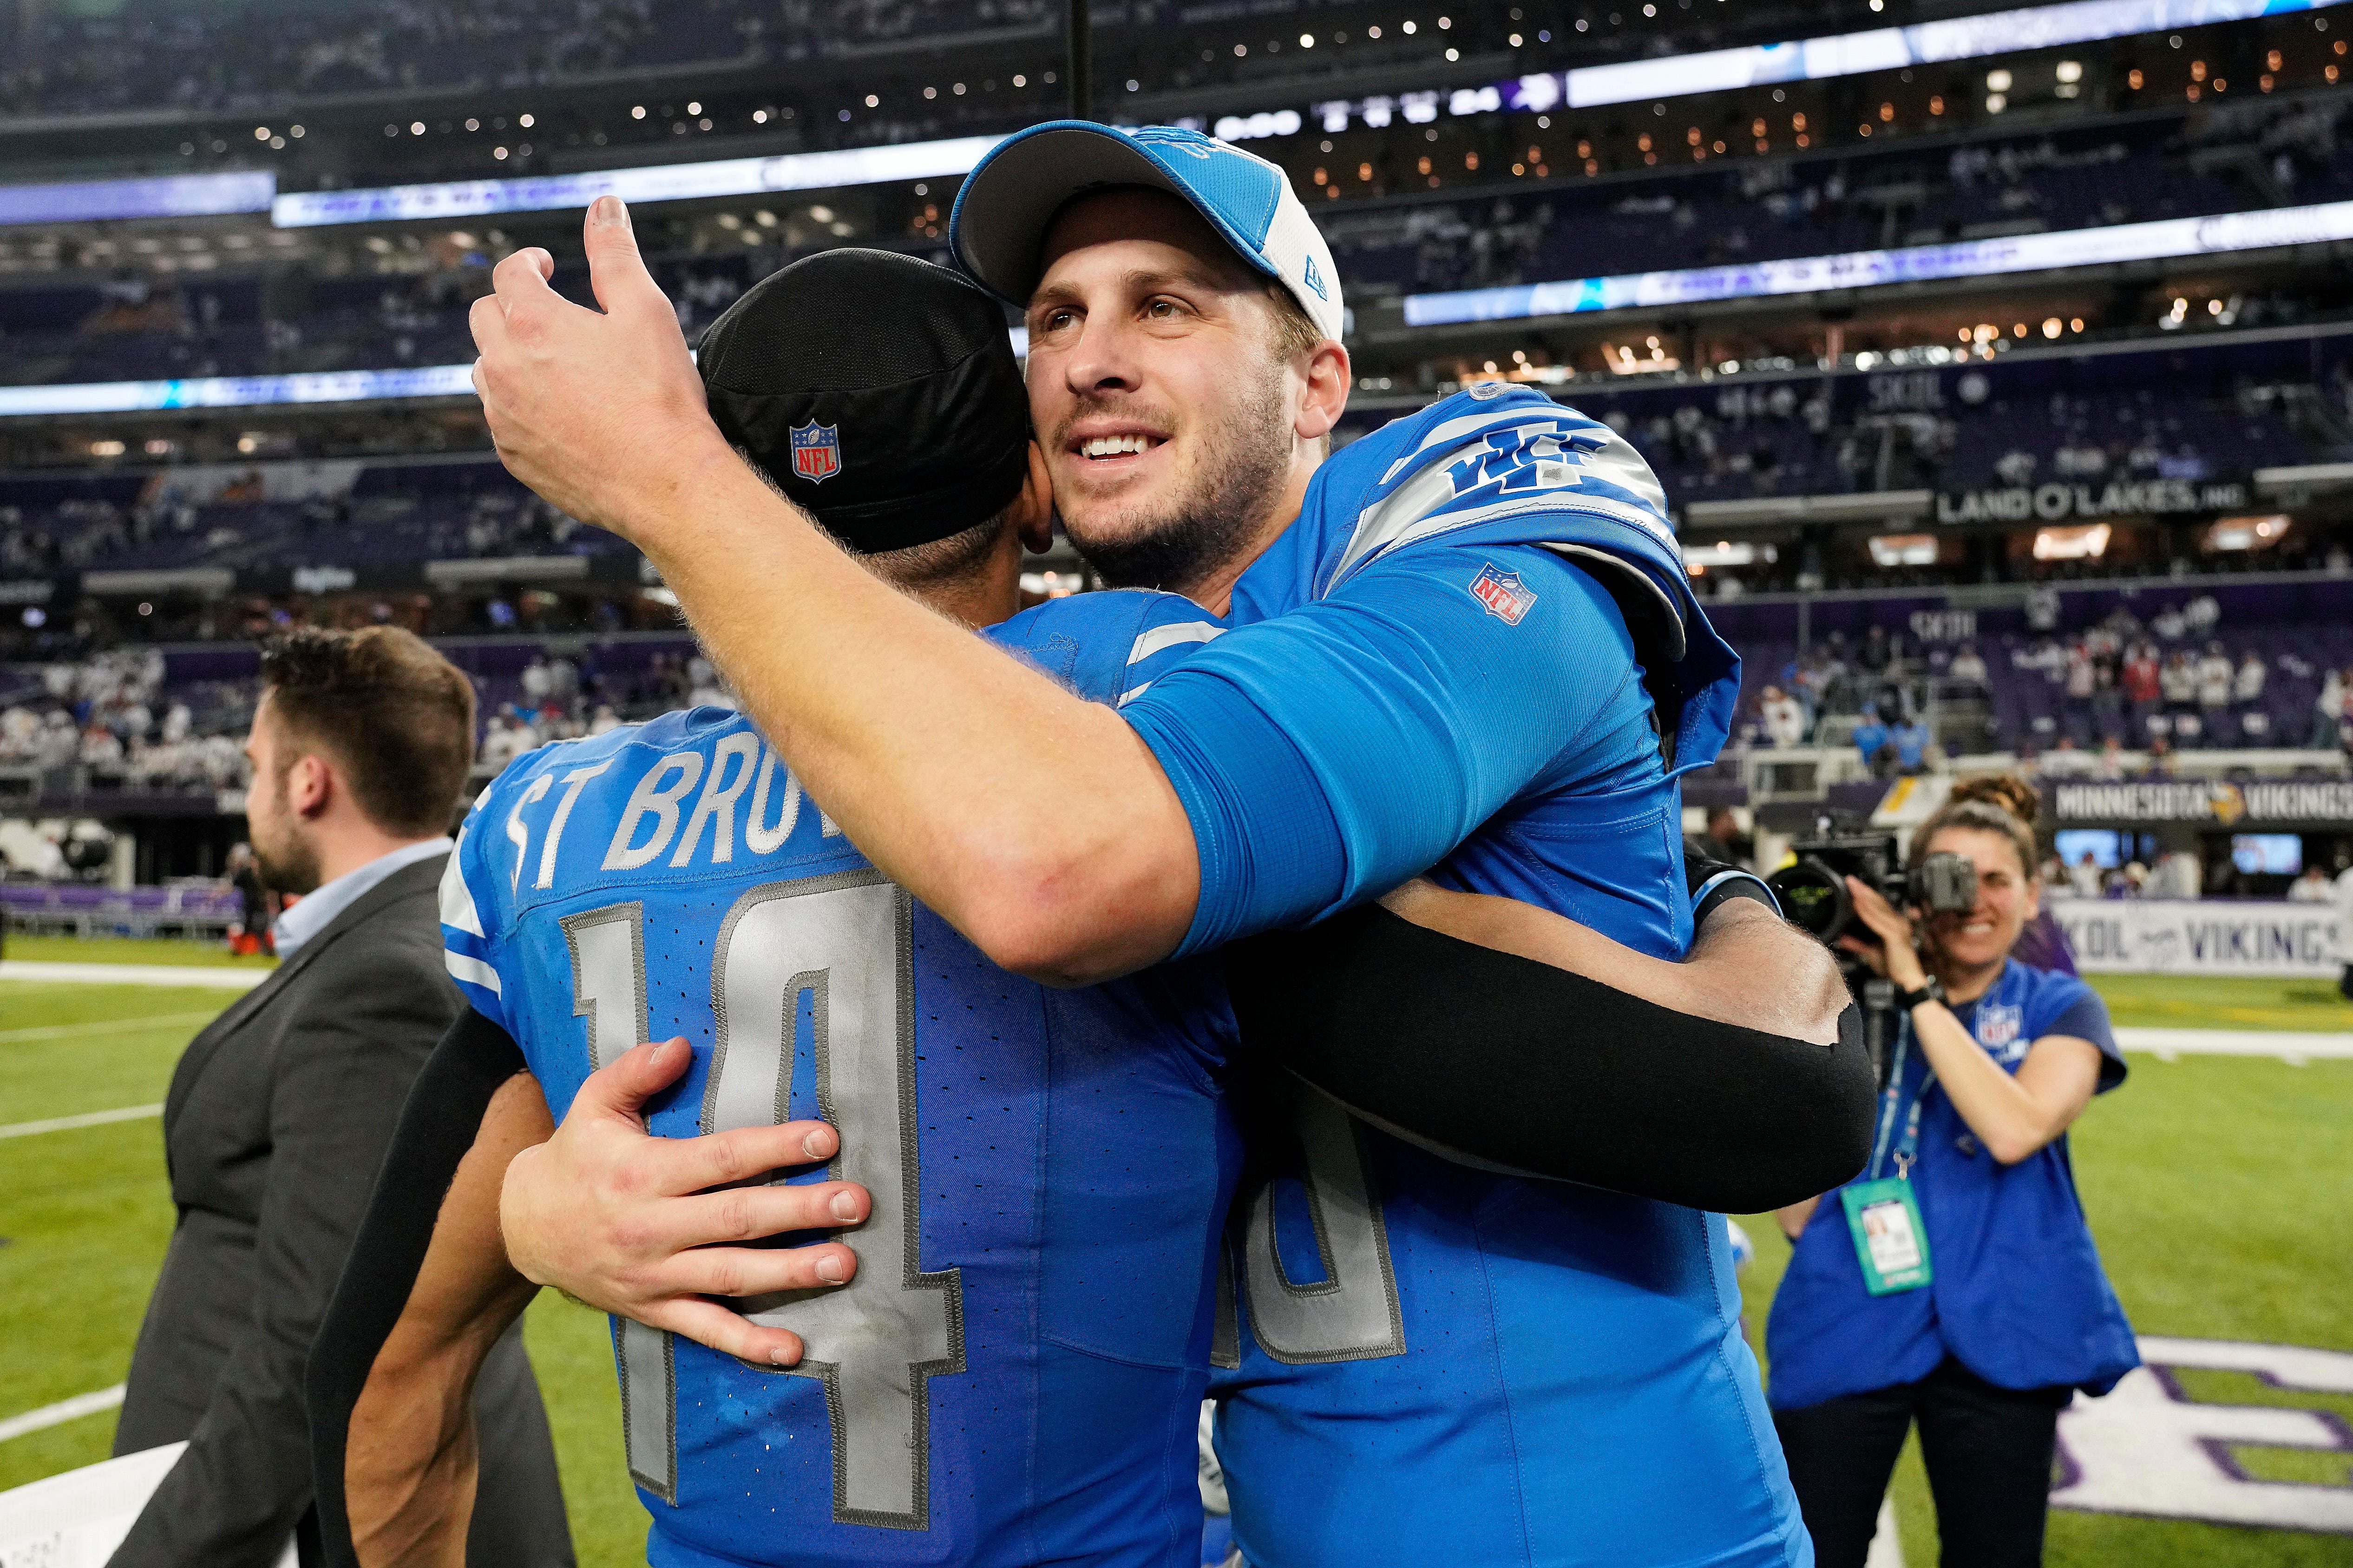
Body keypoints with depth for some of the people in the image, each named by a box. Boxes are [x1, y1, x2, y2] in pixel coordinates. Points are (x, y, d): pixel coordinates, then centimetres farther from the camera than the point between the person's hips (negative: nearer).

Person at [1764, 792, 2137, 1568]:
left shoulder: (2060, 1008, 4)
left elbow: (2015, 1129, -19)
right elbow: (1796, 1212, -2)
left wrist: (1917, 988, -18)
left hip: (1995, 1330, 1)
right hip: (1846, 1327, 0)